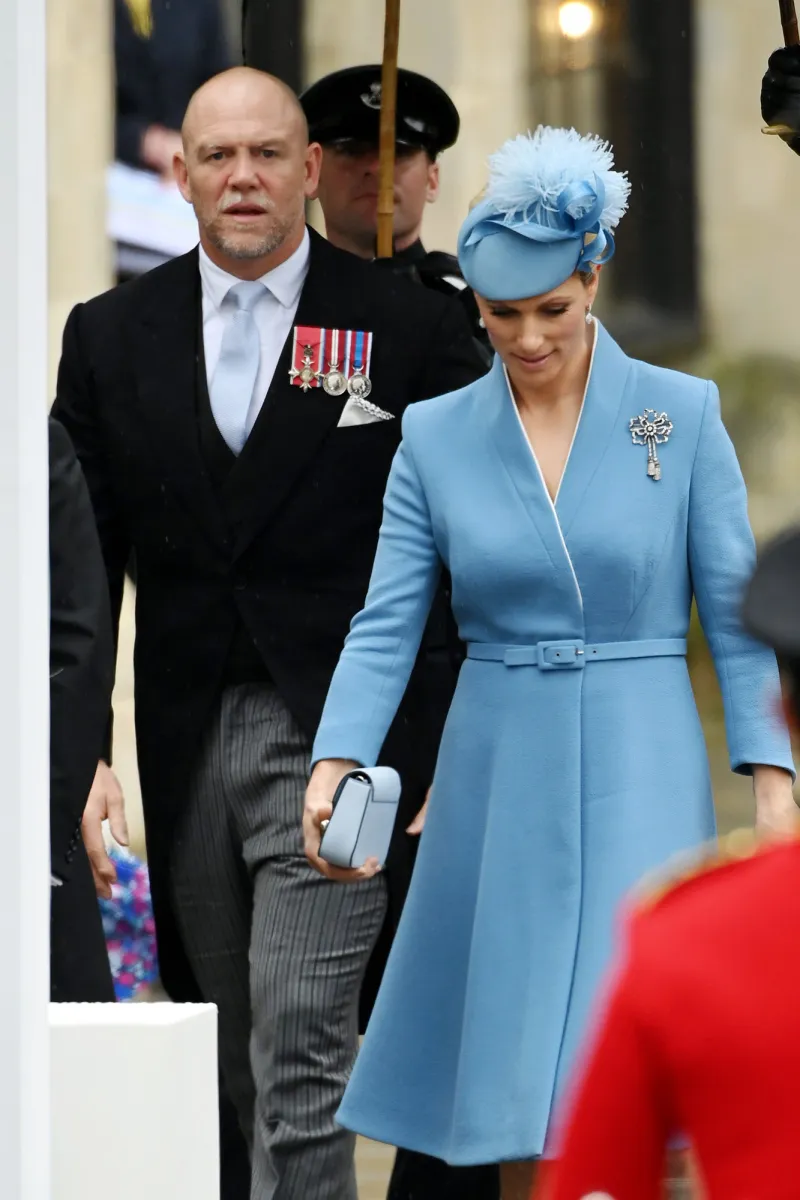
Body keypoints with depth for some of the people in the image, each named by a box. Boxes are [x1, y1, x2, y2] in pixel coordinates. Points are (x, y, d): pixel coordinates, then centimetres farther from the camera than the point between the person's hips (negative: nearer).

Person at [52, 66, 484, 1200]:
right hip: (184, 752, 4)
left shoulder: (410, 328, 0)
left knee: (299, 1055, -13)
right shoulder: (112, 336, 9)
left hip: (337, 737, -4)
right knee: (228, 1065, 11)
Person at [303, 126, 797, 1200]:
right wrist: (336, 766, -15)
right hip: (497, 779, 2)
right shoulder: (435, 437, 4)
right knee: (512, 1102, 6)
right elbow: (386, 625, 0)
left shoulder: (682, 415, -1)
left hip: (639, 777, -2)